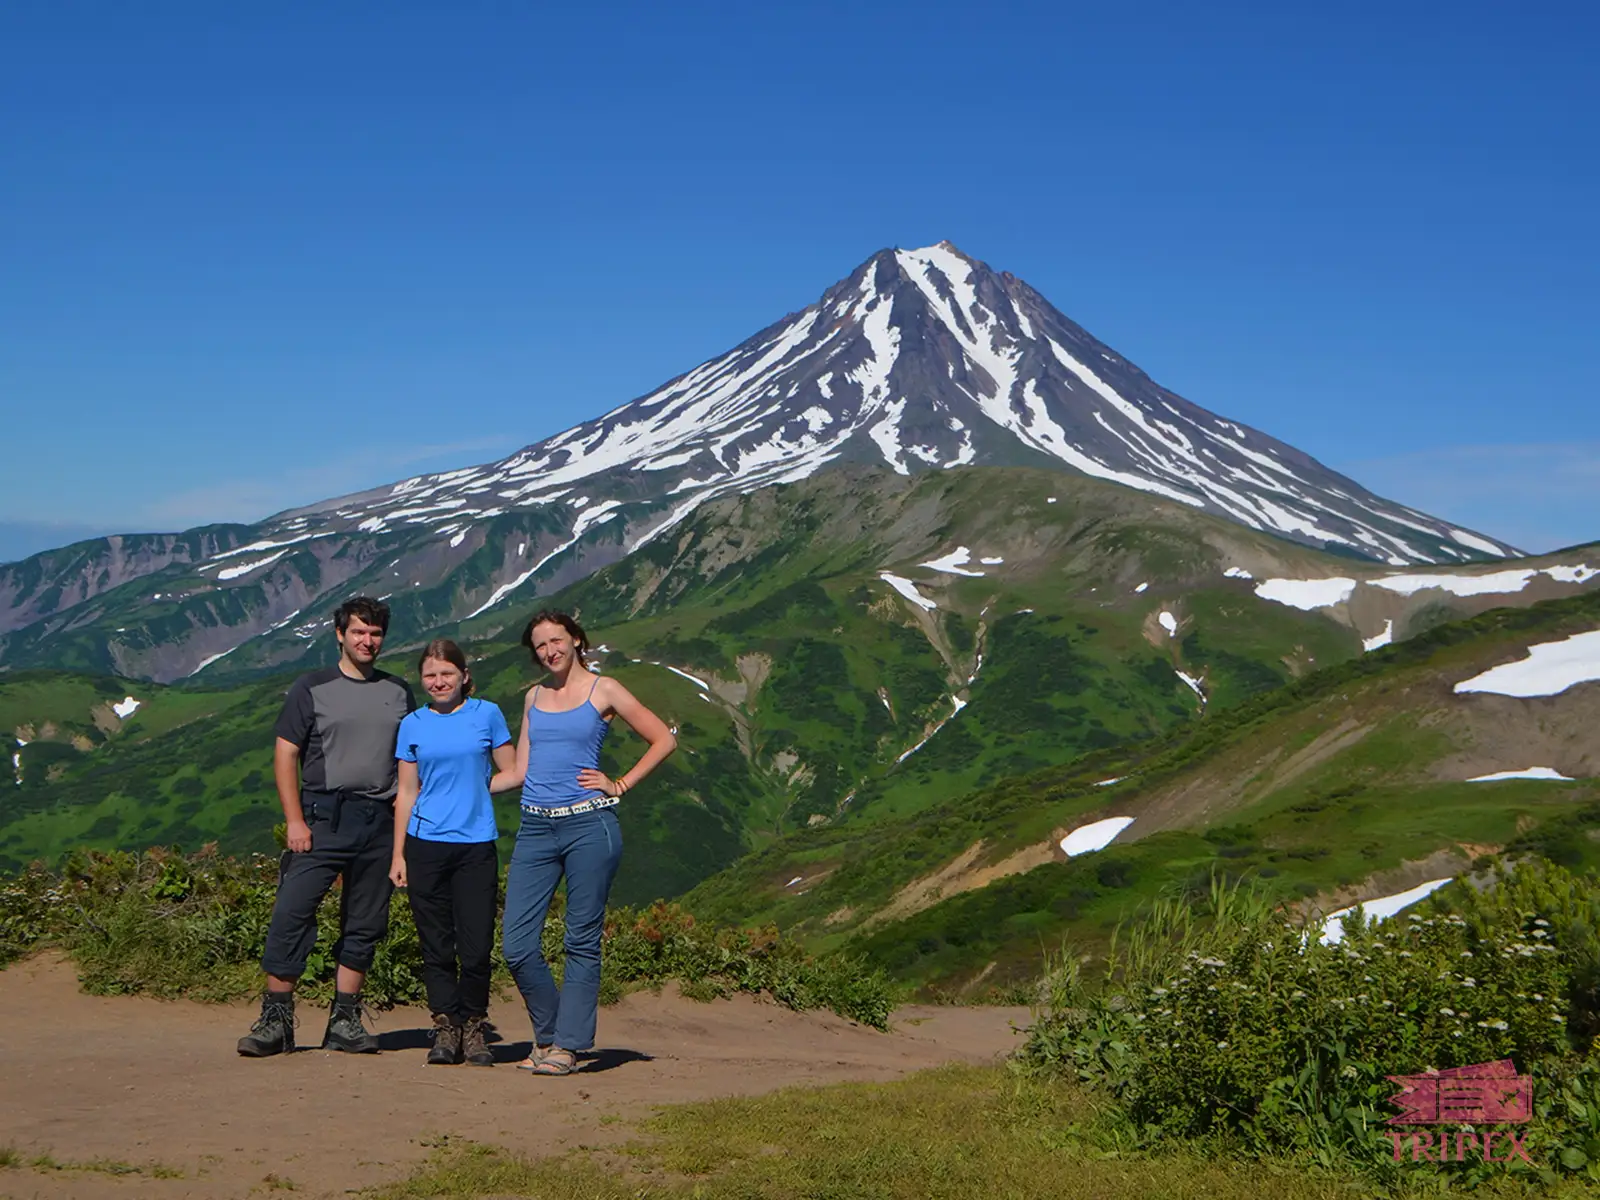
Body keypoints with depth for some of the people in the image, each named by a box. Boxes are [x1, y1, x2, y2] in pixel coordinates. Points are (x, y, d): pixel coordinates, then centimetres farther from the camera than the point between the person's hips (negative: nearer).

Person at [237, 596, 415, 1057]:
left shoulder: (398, 692, 13)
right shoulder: (312, 687, 4)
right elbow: (285, 754, 1)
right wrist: (295, 821, -8)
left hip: (380, 823, 3)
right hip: (324, 818, -3)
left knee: (365, 924, 5)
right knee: (291, 913, -10)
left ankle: (344, 1022, 14)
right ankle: (275, 1019, -3)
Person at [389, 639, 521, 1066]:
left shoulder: (487, 714, 6)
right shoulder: (413, 725, 9)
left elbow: (513, 774, 11)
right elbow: (407, 794, 10)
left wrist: (473, 788, 2)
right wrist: (398, 855, 6)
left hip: (477, 843, -1)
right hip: (426, 844, 1)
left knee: (476, 947, -4)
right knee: (436, 946, 3)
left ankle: (473, 1028, 11)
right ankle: (446, 1027, 12)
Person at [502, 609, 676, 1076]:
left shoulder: (603, 690, 4)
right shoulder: (534, 697, 17)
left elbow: (664, 740, 4)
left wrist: (620, 784, 0)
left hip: (588, 825, -4)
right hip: (535, 828, 4)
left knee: (582, 940, -1)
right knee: (517, 945, -2)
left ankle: (568, 1045, 7)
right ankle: (547, 1034, 17)